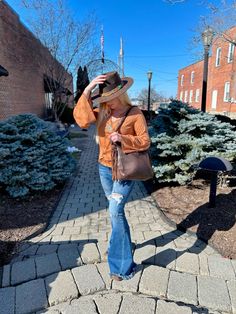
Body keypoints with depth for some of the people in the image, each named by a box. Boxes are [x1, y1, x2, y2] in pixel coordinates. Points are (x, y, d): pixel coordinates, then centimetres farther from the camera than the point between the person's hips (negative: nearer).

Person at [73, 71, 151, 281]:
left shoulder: (135, 113, -11)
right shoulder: (102, 111, 0)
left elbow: (145, 141, -10)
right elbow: (82, 119, -17)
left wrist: (123, 139, -26)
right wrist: (87, 90, -22)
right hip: (104, 168, 5)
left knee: (116, 211, -10)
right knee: (116, 209, 19)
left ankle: (123, 265, 5)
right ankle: (121, 244, 42)